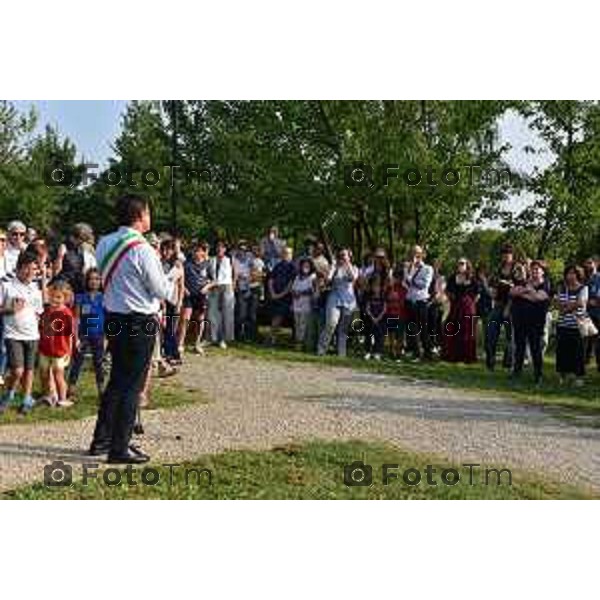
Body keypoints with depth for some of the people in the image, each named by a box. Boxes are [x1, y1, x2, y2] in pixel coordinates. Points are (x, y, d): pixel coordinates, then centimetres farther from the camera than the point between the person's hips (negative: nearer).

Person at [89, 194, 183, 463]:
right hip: (139, 323, -8)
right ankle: (119, 449, 6)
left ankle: (101, 439, 26)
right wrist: (174, 275, 7)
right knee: (132, 386, 0)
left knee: (116, 380, 19)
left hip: (114, 319, 8)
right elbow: (162, 291, -13)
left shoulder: (105, 244, 6)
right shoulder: (142, 250, -18)